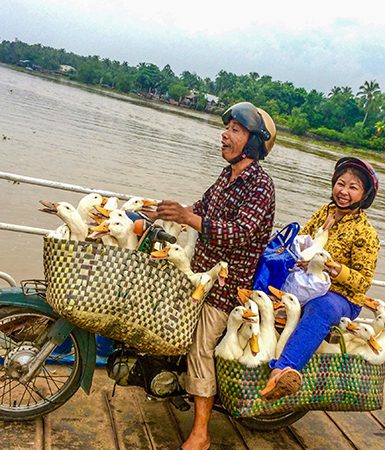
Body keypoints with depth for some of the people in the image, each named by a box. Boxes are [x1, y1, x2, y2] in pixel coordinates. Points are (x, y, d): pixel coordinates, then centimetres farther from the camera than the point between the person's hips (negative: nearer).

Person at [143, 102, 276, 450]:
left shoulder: (260, 186, -21)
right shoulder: (229, 174, 7)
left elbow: (239, 233, -33)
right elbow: (205, 206, 22)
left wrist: (187, 216, -38)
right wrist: (167, 213, 16)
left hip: (226, 281, -9)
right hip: (202, 269, 9)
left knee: (200, 346, -8)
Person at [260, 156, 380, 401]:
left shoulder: (366, 233, -8)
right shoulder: (324, 213, 8)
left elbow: (364, 281, -11)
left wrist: (335, 269, -28)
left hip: (341, 298, -7)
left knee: (321, 307, -41)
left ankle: (281, 369, -56)